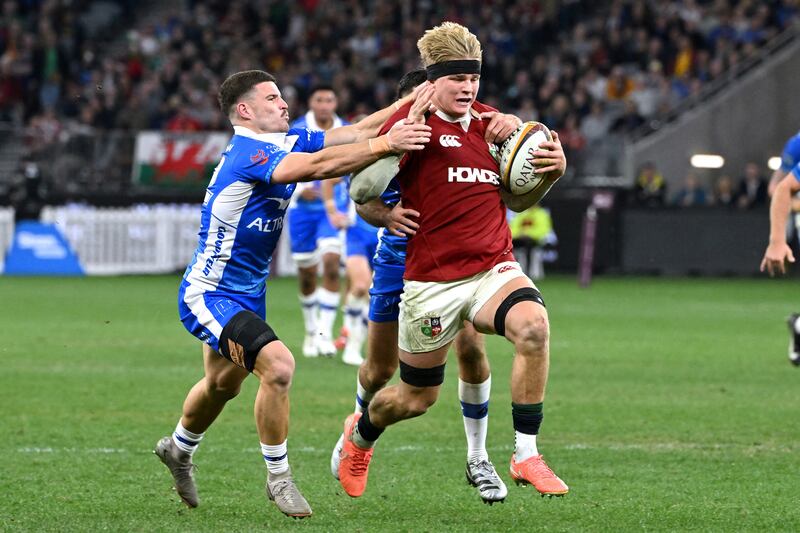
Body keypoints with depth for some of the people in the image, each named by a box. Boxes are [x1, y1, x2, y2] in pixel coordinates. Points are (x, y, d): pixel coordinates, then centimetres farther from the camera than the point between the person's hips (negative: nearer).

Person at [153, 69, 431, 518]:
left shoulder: (285, 142, 2)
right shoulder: (247, 152, -24)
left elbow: (350, 135, -3)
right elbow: (317, 166, -37)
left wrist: (407, 104, -12)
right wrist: (384, 144, -42)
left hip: (247, 292, 10)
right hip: (209, 295, -10)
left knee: (223, 385, 26)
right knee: (278, 365, -25)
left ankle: (179, 449, 53)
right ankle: (279, 478, -9)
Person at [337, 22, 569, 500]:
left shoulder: (491, 122, 9)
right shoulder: (414, 121, -7)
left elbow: (516, 199, 19)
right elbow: (362, 189, -15)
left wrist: (552, 171, -1)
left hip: (494, 268, 3)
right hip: (431, 279, -3)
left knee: (534, 326, -30)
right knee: (417, 398, 8)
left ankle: (527, 456, -21)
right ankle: (360, 433, 45)